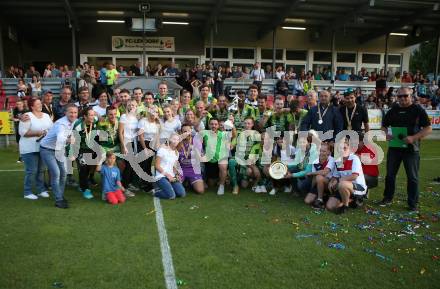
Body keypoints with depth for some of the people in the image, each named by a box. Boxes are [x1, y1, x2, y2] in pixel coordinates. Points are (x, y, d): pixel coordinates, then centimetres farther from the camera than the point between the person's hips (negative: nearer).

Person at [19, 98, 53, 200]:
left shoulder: (46, 116, 11)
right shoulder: (27, 116, -9)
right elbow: (22, 132, -15)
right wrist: (37, 133, -20)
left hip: (43, 147, 6)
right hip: (30, 148, -6)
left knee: (41, 170, 12)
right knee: (31, 171, -3)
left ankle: (41, 189, 22)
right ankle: (28, 192, 8)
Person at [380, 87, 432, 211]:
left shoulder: (418, 110, -3)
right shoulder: (393, 110, 8)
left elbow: (428, 128, -6)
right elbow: (384, 125, 17)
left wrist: (413, 137, -19)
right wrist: (386, 134, -5)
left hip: (411, 148, -3)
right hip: (394, 147, 3)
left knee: (412, 177, 3)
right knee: (390, 174, 10)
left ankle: (413, 203, 15)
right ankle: (387, 198, 25)